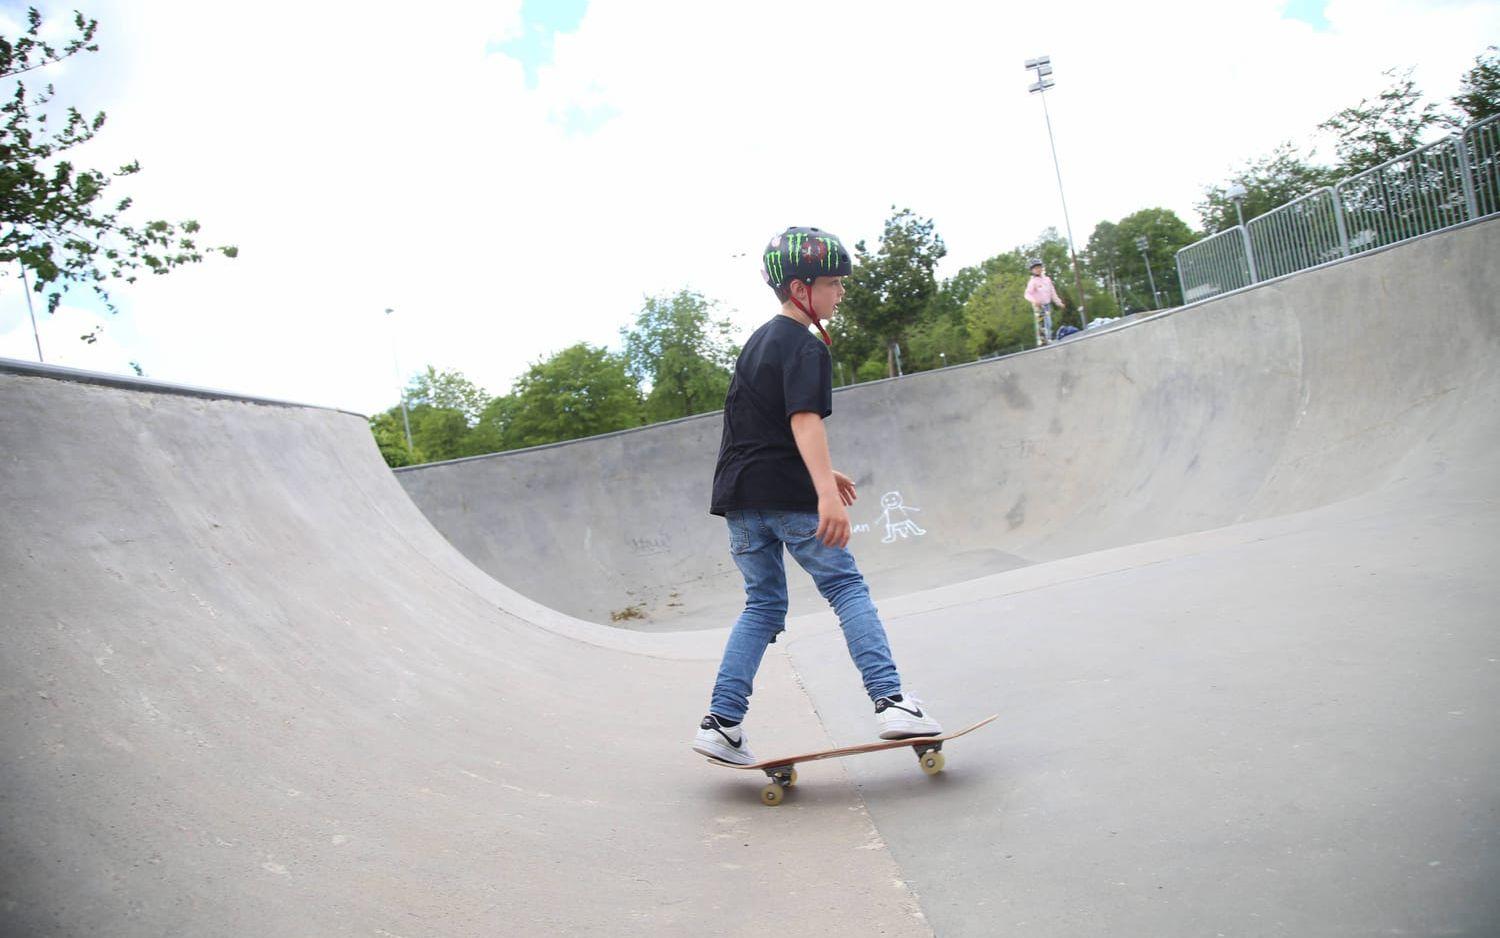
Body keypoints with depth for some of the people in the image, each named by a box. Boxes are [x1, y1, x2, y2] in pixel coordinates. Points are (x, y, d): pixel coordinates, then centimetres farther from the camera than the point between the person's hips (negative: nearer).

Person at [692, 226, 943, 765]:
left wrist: (821, 474, 32)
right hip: (785, 492, -8)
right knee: (846, 588, 1)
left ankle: (720, 723, 7)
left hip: (738, 496, 8)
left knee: (763, 604, 12)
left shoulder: (758, 341, 21)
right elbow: (804, 421, -24)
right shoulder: (806, 348, -8)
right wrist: (826, 492, -35)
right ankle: (891, 702, -6)